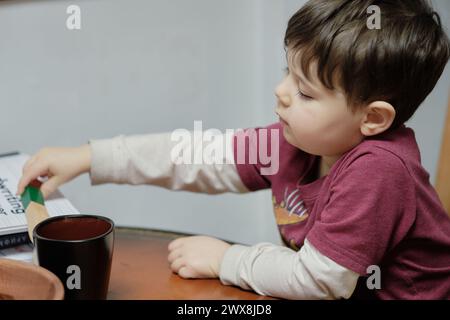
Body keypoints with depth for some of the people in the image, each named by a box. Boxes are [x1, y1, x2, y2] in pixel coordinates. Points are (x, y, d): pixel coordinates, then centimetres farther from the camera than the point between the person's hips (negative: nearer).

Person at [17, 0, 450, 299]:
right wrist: (88, 157, -4)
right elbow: (205, 156, -2)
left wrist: (224, 260, -13)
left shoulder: (378, 169, -28)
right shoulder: (298, 140, -5)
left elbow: (320, 279, -25)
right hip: (327, 288, 6)